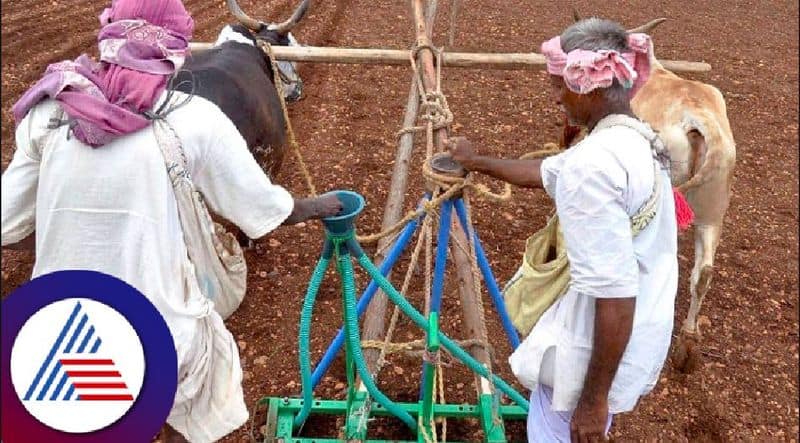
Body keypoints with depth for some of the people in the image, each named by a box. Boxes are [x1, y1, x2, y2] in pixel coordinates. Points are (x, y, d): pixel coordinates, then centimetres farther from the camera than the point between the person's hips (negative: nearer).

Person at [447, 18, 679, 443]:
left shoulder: (594, 162, -28)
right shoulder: (638, 140, 4)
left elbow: (615, 292, -30)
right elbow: (546, 172, 19)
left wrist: (594, 397, -22)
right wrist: (476, 162, 29)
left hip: (600, 345, -9)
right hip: (642, 335, 9)